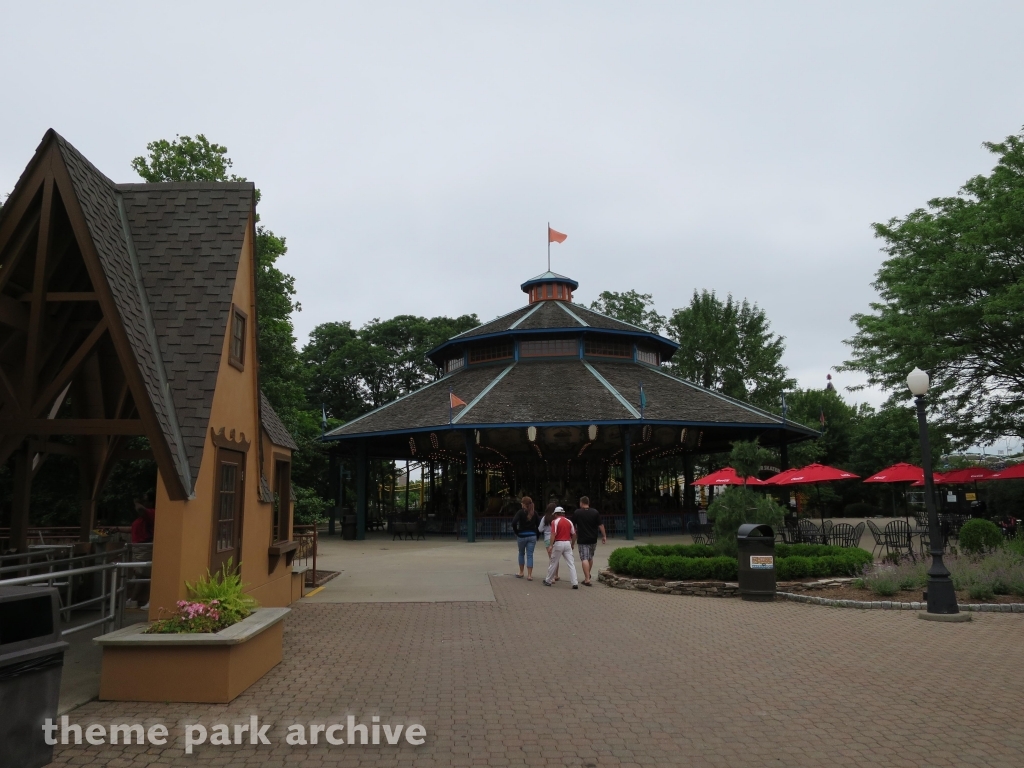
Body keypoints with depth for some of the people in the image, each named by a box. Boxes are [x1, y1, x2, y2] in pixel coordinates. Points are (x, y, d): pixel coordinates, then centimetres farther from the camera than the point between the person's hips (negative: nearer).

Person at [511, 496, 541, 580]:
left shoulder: (520, 512, -8)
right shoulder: (535, 513, 3)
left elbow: (514, 523, -19)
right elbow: (539, 524, 1)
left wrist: (517, 532, -6)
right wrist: (536, 535, 8)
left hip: (522, 536, -2)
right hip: (532, 536, 2)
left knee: (521, 553, 17)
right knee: (530, 555, 2)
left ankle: (521, 572, 24)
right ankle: (529, 575, -2)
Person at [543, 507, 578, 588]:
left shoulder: (555, 521, -5)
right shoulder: (569, 521, 9)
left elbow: (553, 534, -15)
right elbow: (574, 534, 10)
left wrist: (551, 546, -15)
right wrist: (572, 544, 22)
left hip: (558, 543, -3)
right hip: (567, 543, 3)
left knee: (553, 563, 9)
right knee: (571, 564, 1)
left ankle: (548, 581, 21)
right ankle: (575, 583, -6)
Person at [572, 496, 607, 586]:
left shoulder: (576, 513, -4)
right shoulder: (595, 512, -1)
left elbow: (573, 526, 4)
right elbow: (600, 525, -2)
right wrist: (604, 536, 6)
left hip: (582, 540, -3)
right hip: (593, 539, 3)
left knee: (584, 559, -5)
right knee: (590, 557, 21)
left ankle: (587, 579, -12)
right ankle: (588, 575, 36)